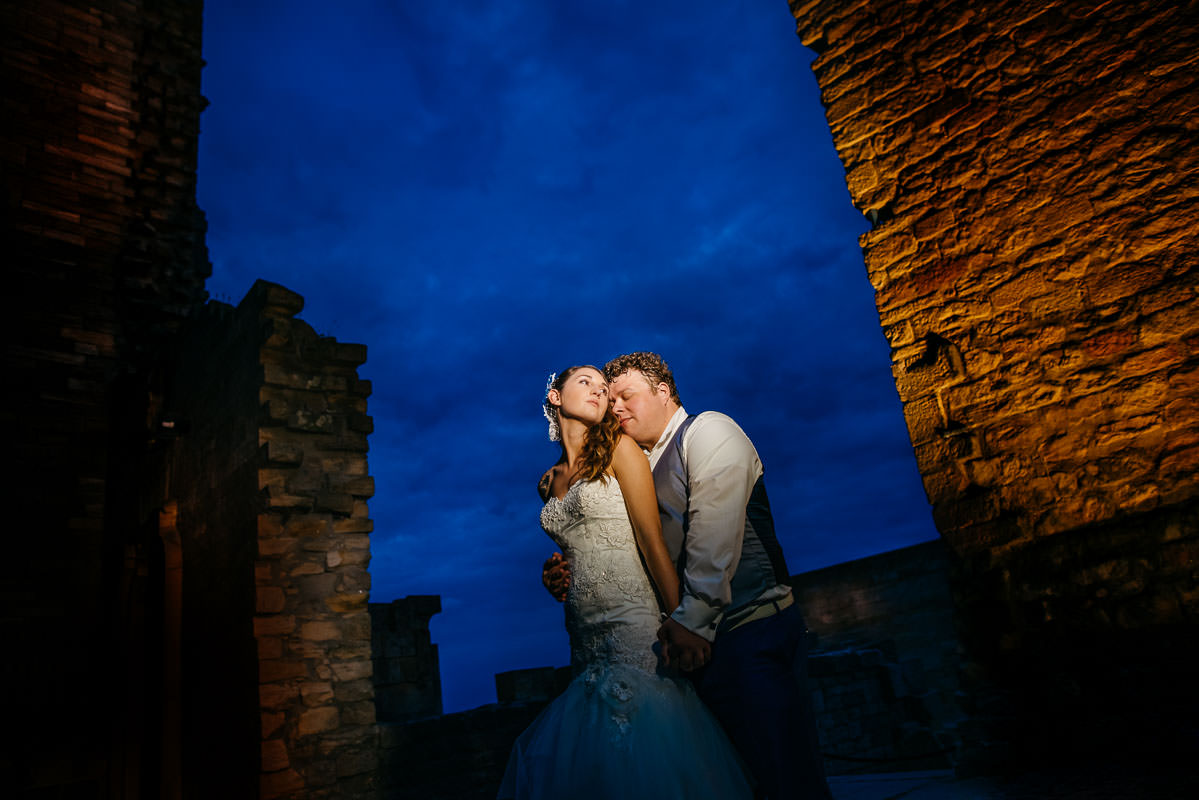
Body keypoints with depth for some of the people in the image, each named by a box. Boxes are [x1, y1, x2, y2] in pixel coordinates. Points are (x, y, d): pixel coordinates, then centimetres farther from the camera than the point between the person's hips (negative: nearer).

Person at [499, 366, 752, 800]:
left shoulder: (619, 449, 1)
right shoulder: (550, 483, 17)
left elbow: (653, 541, -8)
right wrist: (555, 574, 7)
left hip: (632, 624, -5)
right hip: (586, 639, 5)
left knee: (641, 764, -11)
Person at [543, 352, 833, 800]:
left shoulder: (707, 431, -2)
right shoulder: (644, 468, 20)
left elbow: (715, 536, -15)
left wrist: (692, 619, -20)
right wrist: (573, 575, -4)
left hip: (752, 630, -7)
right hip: (699, 643, 7)